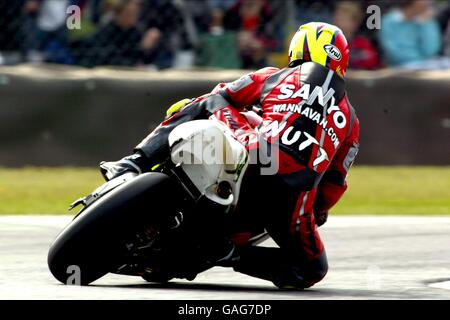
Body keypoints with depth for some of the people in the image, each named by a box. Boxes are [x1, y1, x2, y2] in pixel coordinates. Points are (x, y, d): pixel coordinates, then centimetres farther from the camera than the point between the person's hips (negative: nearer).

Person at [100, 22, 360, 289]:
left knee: (208, 105, 27)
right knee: (312, 270, 21)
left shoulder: (273, 77, 21)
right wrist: (316, 213, 41)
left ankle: (136, 163, 8)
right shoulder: (349, 119, 25)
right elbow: (334, 184, 25)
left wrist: (187, 108, 43)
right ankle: (234, 254, -4)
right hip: (293, 196, 0)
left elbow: (220, 98, 24)